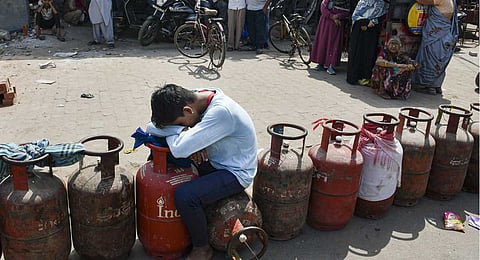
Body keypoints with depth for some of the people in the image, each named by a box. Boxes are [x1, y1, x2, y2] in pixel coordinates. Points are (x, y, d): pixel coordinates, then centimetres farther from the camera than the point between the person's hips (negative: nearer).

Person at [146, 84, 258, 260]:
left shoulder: (221, 112, -33)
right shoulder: (196, 97, -8)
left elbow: (180, 149, -39)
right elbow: (152, 127, -7)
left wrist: (175, 129, -19)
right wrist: (184, 131, -24)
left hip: (236, 173, -9)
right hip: (213, 162, 9)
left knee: (184, 196, -28)